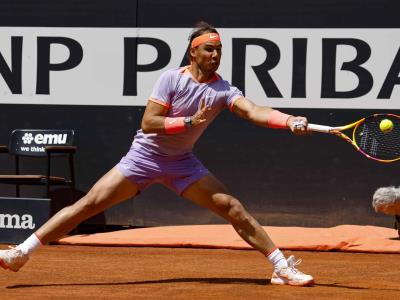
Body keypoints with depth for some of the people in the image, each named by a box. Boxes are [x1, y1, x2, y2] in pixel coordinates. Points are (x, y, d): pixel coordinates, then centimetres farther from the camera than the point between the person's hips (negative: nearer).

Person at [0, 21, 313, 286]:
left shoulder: (223, 90, -8)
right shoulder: (171, 79, -13)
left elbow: (254, 110, -25)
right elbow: (148, 123, -19)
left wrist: (289, 120, -43)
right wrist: (191, 121, -26)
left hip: (182, 162, 2)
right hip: (145, 156, -2)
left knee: (233, 208, -10)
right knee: (89, 204, -9)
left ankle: (283, 267, -2)